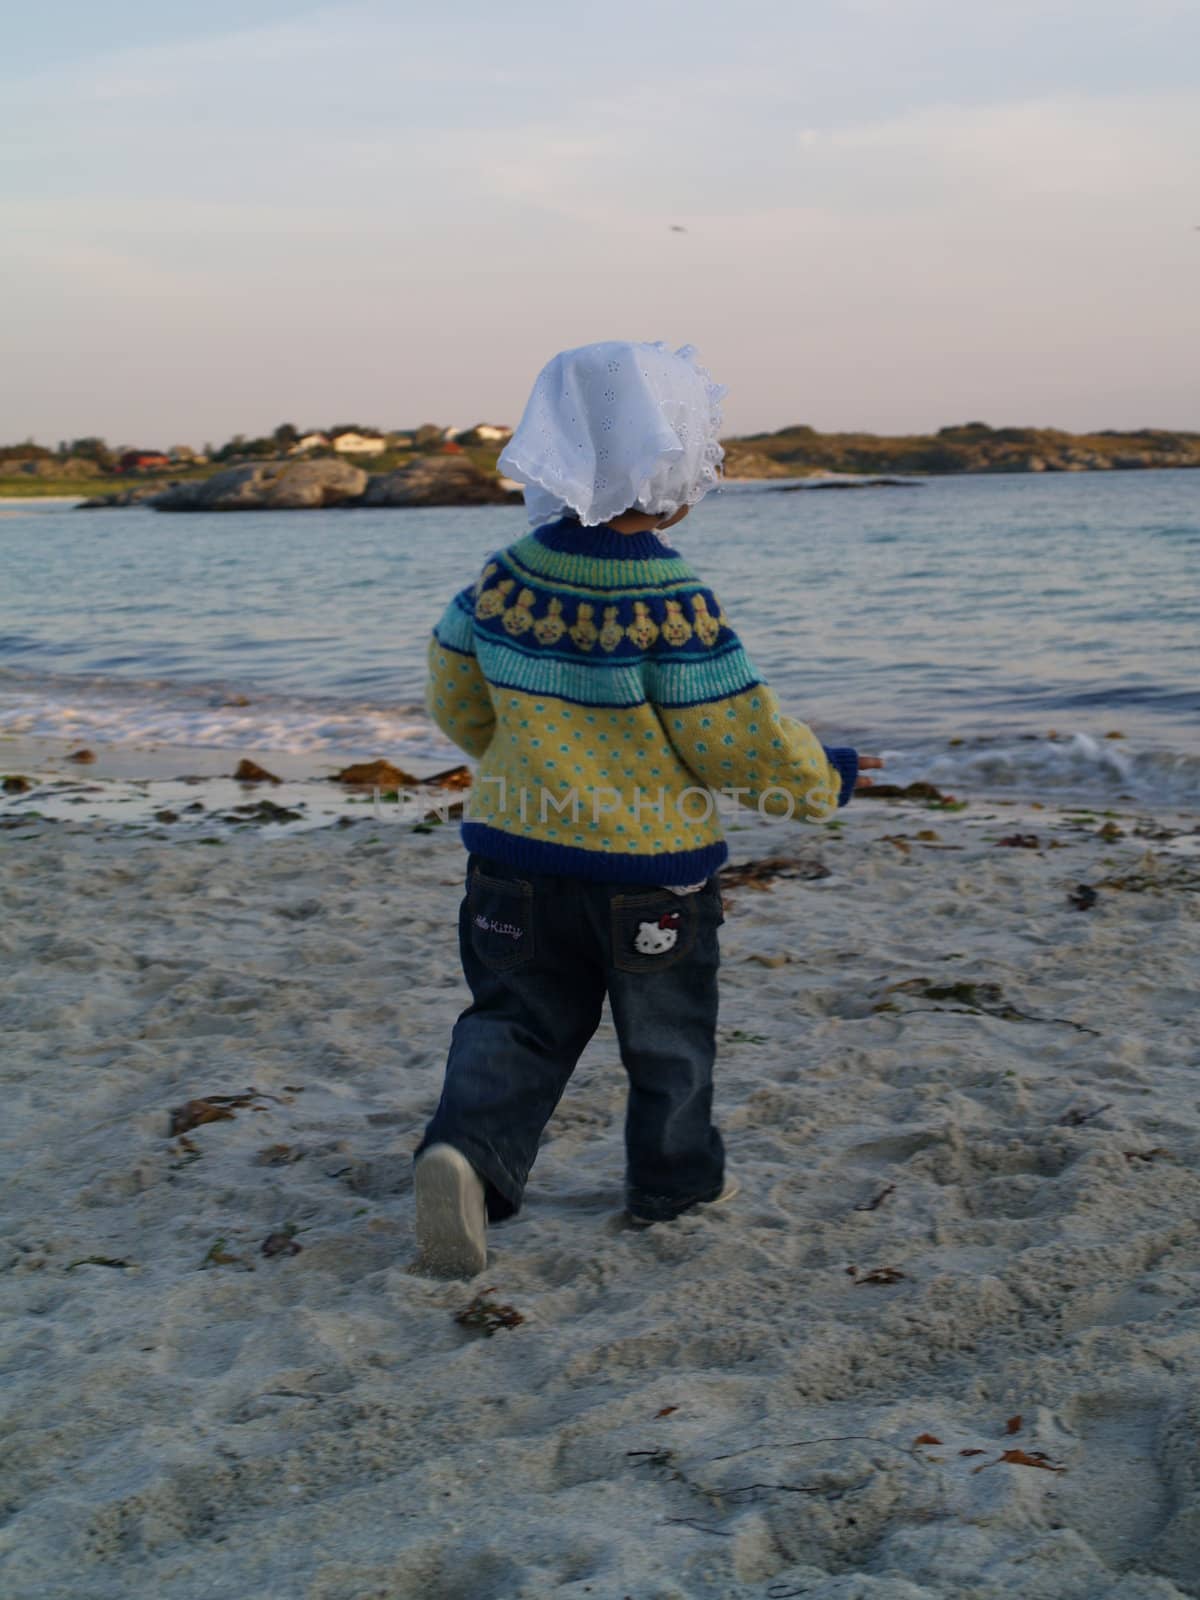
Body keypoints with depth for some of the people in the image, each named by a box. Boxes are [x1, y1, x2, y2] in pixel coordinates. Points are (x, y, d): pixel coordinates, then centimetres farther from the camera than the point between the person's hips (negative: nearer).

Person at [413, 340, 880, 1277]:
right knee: (668, 1031, 16)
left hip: (520, 848, 4)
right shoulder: (674, 604, -20)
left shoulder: (504, 578, -3)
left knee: (520, 1018, 13)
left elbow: (456, 696, 9)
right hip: (649, 863, -4)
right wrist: (821, 780, 1)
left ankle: (468, 1149, -11)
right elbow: (738, 736, -17)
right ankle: (676, 1180, 31)